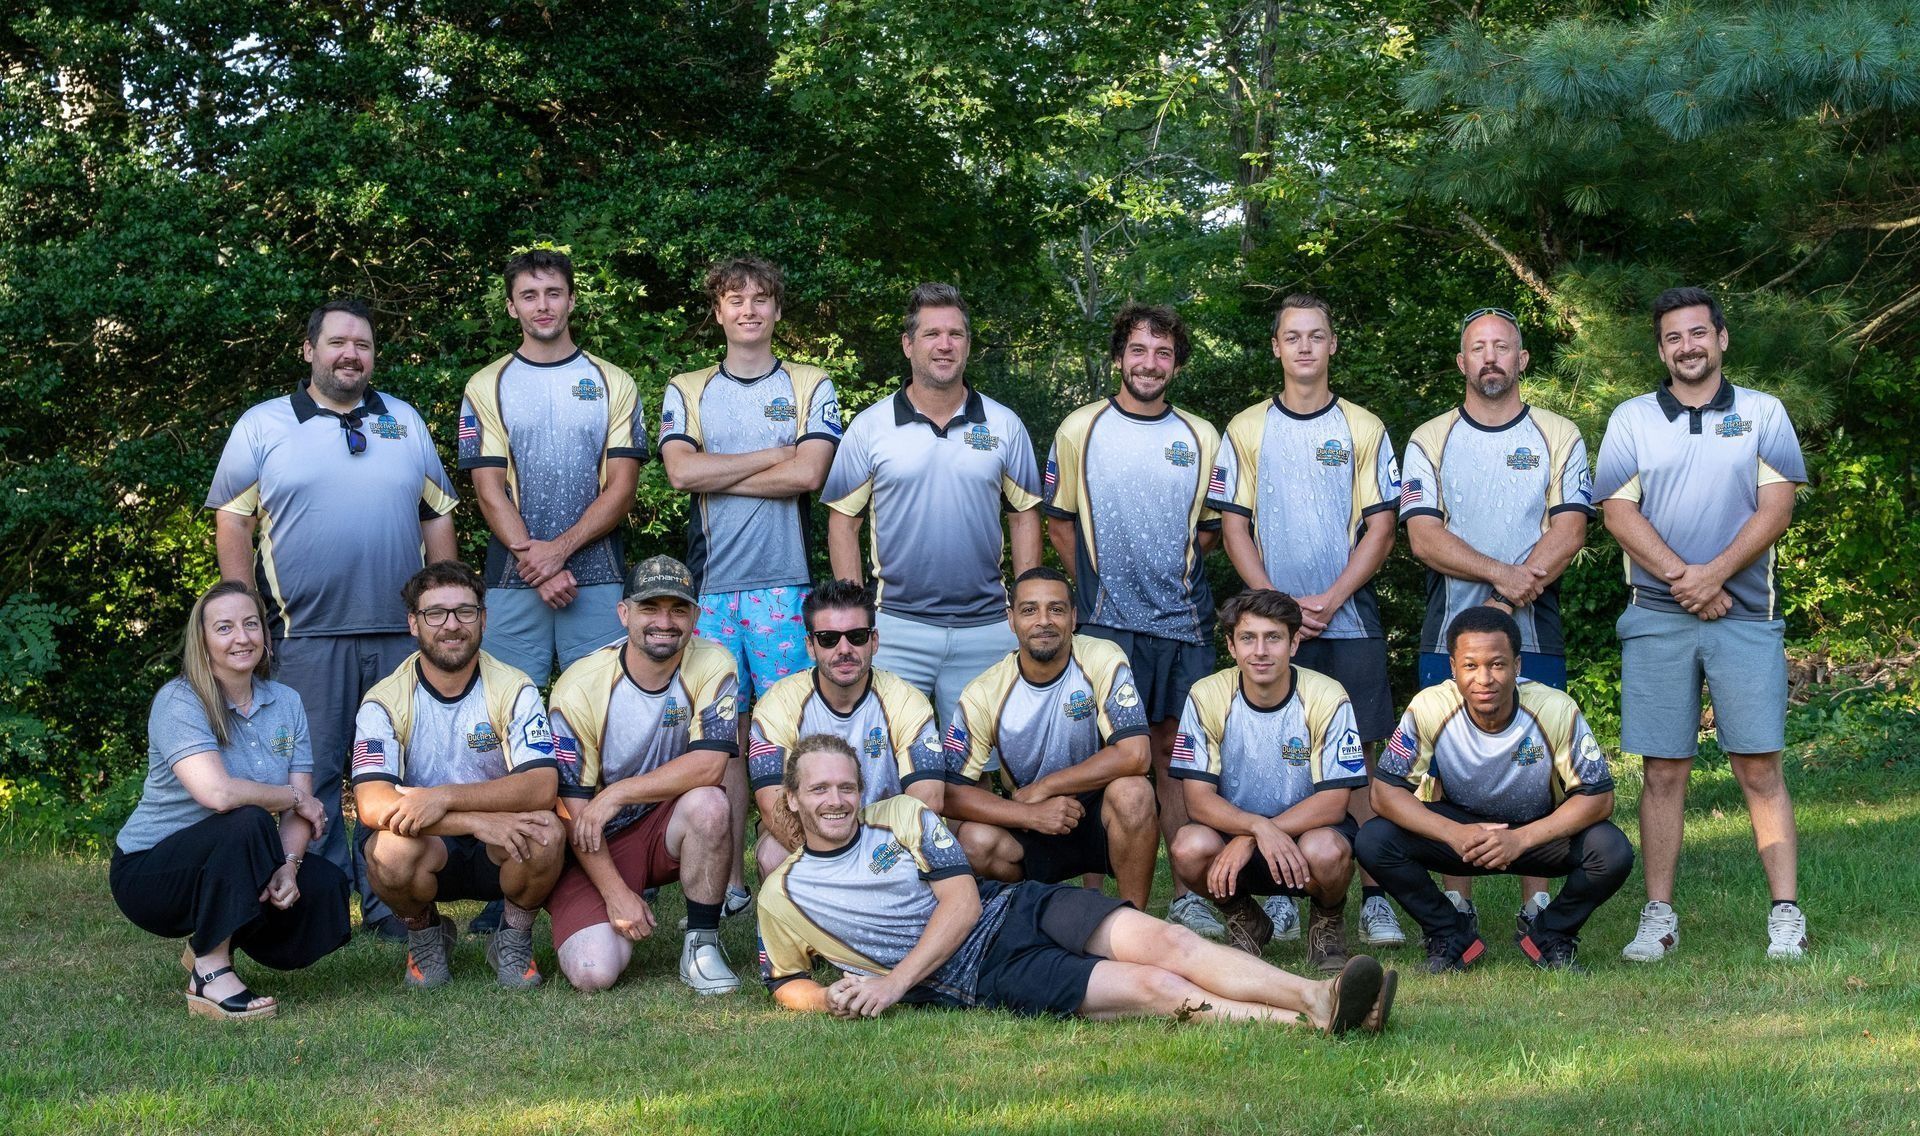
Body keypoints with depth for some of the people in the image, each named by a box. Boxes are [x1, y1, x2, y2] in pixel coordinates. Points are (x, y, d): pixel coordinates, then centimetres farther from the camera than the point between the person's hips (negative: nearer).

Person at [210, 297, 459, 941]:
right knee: (312, 775, 0)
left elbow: (438, 519, 16)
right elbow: (232, 524, 3)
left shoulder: (405, 423, 15)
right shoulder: (262, 427, 6)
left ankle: (391, 905, 12)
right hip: (307, 635, -3)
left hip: (403, 632, 3)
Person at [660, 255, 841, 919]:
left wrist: (717, 475, -4)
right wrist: (774, 455, -4)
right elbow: (681, 471, -5)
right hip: (711, 584, 2)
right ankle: (728, 881, 8)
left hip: (785, 583, -2)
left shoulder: (811, 388, 8)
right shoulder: (686, 391, 12)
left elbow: (808, 474, -7)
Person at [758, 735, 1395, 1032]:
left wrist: (894, 982, -11)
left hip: (1022, 909, 4)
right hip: (981, 979, -4)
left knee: (1166, 943, -24)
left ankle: (1319, 1001, -35)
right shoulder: (782, 895, 6)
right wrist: (826, 1000, -10)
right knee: (1154, 988, -23)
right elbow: (783, 981, 15)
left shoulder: (902, 816, 10)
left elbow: (962, 900, 2)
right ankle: (1310, 1025, -36)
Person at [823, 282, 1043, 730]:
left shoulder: (1004, 425, 7)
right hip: (896, 629, -1)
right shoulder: (869, 427, 2)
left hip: (985, 629, 1)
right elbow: (843, 521, 4)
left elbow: (1025, 515, 10)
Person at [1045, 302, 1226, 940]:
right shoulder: (1080, 430, 5)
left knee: (1177, 754, 6)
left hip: (1183, 622, 2)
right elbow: (1059, 522, 9)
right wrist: (1098, 584, 4)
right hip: (1105, 622, -2)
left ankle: (1187, 895, 11)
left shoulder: (1201, 438, 11)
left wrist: (1170, 572, 10)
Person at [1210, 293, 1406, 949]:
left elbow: (1380, 528, 3)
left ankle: (1373, 895, -2)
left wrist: (1331, 599, -10)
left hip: (1350, 620, 0)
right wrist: (1278, 601, -8)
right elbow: (1234, 528, 5)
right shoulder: (1245, 431, 8)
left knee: (1360, 754, -3)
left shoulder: (1364, 430, 7)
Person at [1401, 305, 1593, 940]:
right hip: (1449, 633, 0)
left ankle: (1535, 906, 4)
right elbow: (1423, 536, -3)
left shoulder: (1560, 438, 8)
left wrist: (1508, 600, -14)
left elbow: (1568, 532, -3)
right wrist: (1500, 574, -16)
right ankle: (1457, 906, 5)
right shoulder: (1429, 441, 9)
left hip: (1535, 633, 0)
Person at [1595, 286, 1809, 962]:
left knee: (1759, 768, -3)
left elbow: (1776, 508, 0)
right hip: (1656, 618, 1)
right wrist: (1682, 578, -11)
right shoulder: (1630, 420, 10)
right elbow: (1619, 512, 1)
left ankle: (1786, 916, -1)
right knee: (1663, 772, 2)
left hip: (1746, 615, -1)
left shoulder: (1763, 414, 9)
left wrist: (1714, 573, -12)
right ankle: (1659, 916, 6)